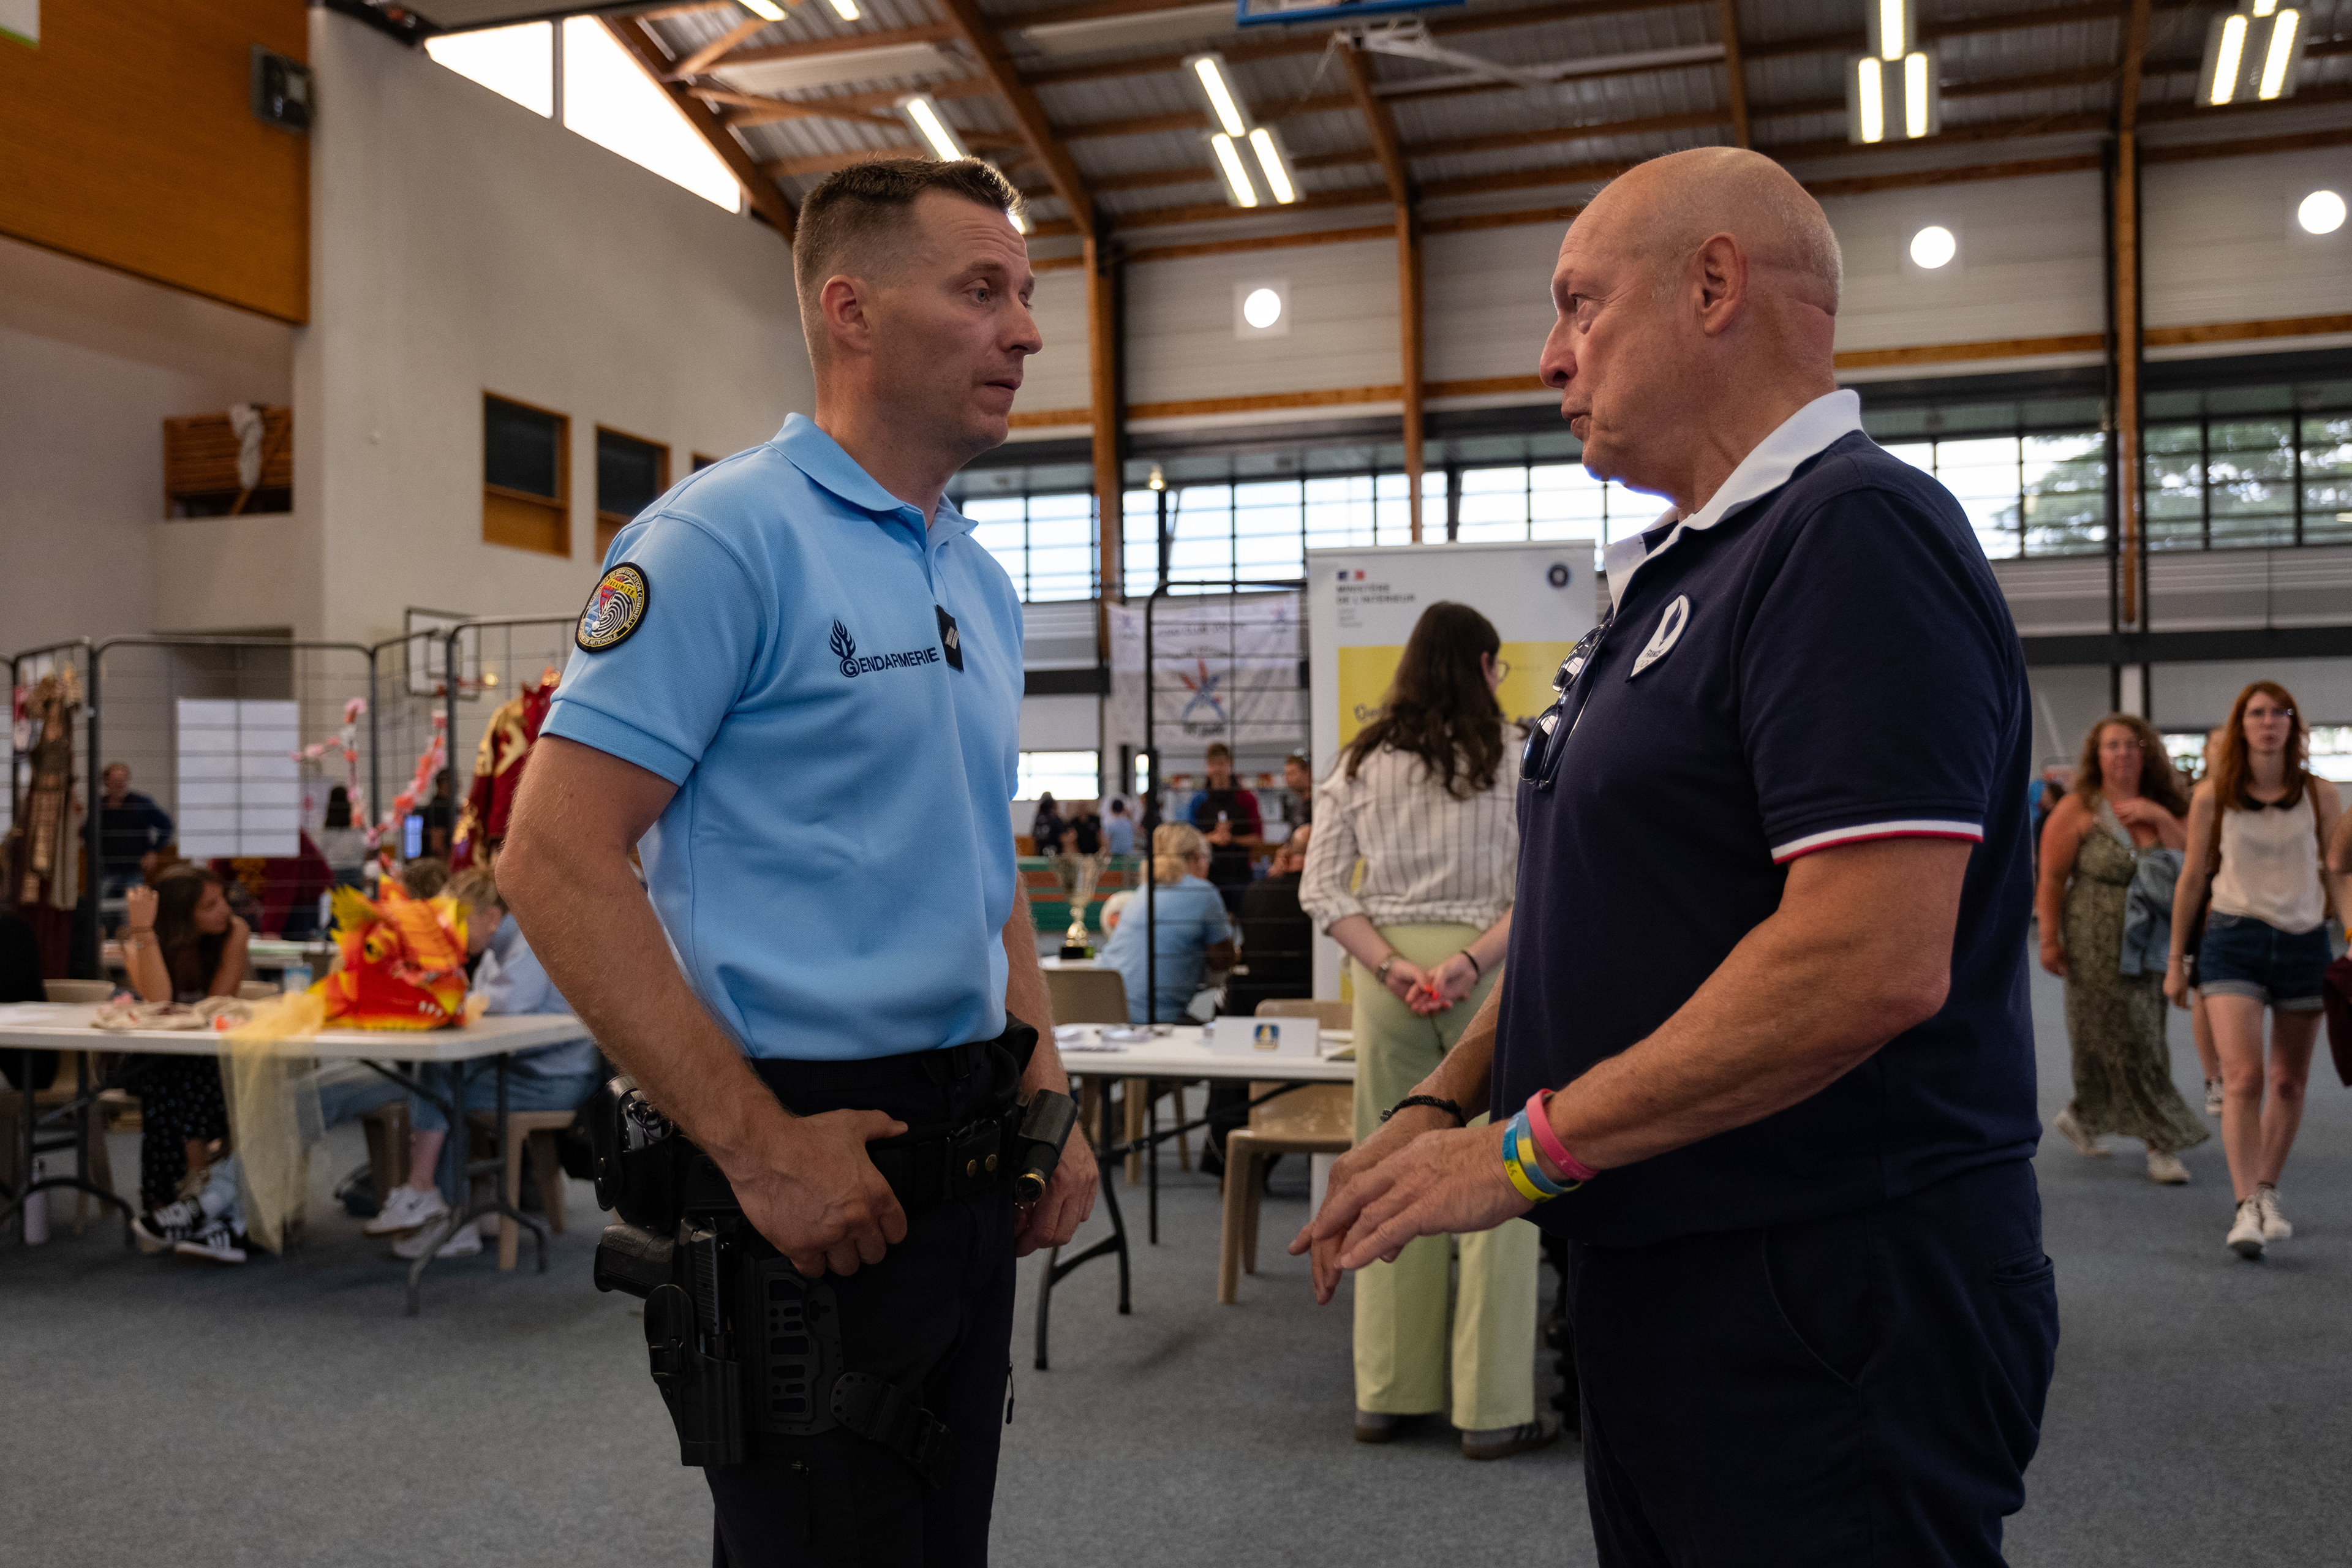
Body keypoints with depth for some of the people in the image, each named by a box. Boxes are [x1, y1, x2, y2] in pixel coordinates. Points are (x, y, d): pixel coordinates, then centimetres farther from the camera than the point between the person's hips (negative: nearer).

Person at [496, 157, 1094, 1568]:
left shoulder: (983, 579, 13)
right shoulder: (727, 537, -13)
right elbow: (557, 861, -18)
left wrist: (1047, 1100, 9)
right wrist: (761, 1148, -21)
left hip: (970, 1158, 8)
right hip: (812, 1151, -8)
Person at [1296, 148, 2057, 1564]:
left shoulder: (1855, 534, -16)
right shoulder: (1679, 571, 15)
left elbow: (1870, 960, -27)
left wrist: (1527, 1147, -18)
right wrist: (1442, 1105, 6)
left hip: (1822, 1302, -9)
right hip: (1662, 1275, 9)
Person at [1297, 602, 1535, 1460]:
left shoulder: (1363, 759, 9)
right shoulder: (1515, 753, 0)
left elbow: (1321, 887, 2)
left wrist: (1389, 964, -4)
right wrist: (1473, 959, -14)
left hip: (1387, 971, 4)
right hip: (1487, 969, -3)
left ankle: (1387, 1391, 18)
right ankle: (1493, 1408, 6)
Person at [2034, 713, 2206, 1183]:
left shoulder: (2164, 808, 10)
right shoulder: (2077, 809, -4)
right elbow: (2051, 879, -6)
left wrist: (2162, 819, -11)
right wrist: (2049, 939, -11)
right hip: (2096, 945, -5)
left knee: (2130, 1040, 8)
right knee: (2126, 1042, -4)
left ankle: (2082, 1117, 27)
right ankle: (2162, 1144, 2)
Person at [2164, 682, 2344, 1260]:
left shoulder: (2320, 794, 3)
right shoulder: (2213, 796, 0)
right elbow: (2193, 878, 6)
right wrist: (2176, 959, 7)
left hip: (2304, 940, 2)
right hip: (2235, 936, -2)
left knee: (2290, 1082, 9)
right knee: (2243, 1076, -14)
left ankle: (2267, 1194, 24)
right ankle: (2247, 1209, -16)